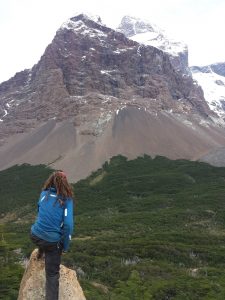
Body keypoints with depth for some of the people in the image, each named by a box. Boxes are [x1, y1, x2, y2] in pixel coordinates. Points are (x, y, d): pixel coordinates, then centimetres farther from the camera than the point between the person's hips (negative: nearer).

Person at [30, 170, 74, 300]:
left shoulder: (44, 193, 0)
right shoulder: (66, 199, -14)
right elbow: (68, 224, -19)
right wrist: (65, 246, -5)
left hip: (35, 235, 4)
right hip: (52, 241, -4)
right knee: (52, 274, 10)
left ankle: (40, 253, 65)